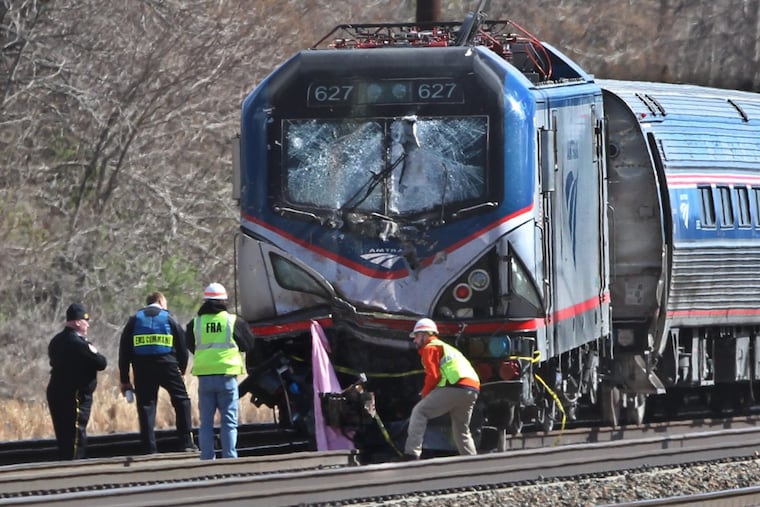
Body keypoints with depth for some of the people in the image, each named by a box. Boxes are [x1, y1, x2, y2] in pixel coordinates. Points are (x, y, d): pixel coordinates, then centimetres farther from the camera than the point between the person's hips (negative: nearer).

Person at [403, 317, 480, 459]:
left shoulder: (430, 348, 7)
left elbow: (433, 375, -6)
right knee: (461, 430, 21)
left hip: (455, 387, -8)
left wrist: (425, 395, 7)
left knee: (419, 412, -6)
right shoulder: (447, 348, 35)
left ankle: (412, 454, -19)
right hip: (472, 390, 8)